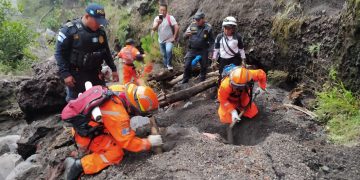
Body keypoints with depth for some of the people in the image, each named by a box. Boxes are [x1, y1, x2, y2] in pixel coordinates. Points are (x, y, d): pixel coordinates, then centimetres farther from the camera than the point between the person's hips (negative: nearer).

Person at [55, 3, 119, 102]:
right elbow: (60, 53, -10)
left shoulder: (101, 30, 4)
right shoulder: (69, 29, -13)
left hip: (95, 74, 5)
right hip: (76, 75, -5)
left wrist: (113, 68, 14)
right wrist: (65, 74, -16)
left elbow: (106, 51, 16)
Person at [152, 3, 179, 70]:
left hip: (169, 40, -5)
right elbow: (154, 29, -11)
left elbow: (176, 27, -16)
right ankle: (166, 67, 32)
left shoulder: (170, 18, -13)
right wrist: (158, 23, -30)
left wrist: (174, 38, -17)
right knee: (164, 55, 14)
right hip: (161, 41, 5)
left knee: (168, 51, -29)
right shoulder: (156, 18, 0)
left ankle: (169, 64, -8)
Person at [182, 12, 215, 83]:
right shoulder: (192, 25, -1)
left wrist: (210, 50, -8)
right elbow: (185, 36, 4)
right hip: (191, 50, 2)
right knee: (187, 66, -1)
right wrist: (187, 34, -20)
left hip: (203, 51, -1)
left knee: (204, 67, 10)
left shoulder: (208, 27, -8)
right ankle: (185, 82, 15)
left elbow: (211, 41, -2)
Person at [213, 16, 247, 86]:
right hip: (223, 60, 1)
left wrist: (243, 60, 7)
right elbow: (216, 49, 5)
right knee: (221, 77, 7)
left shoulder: (238, 37, -5)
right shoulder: (219, 37, -3)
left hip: (234, 60, -1)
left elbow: (241, 49, 6)